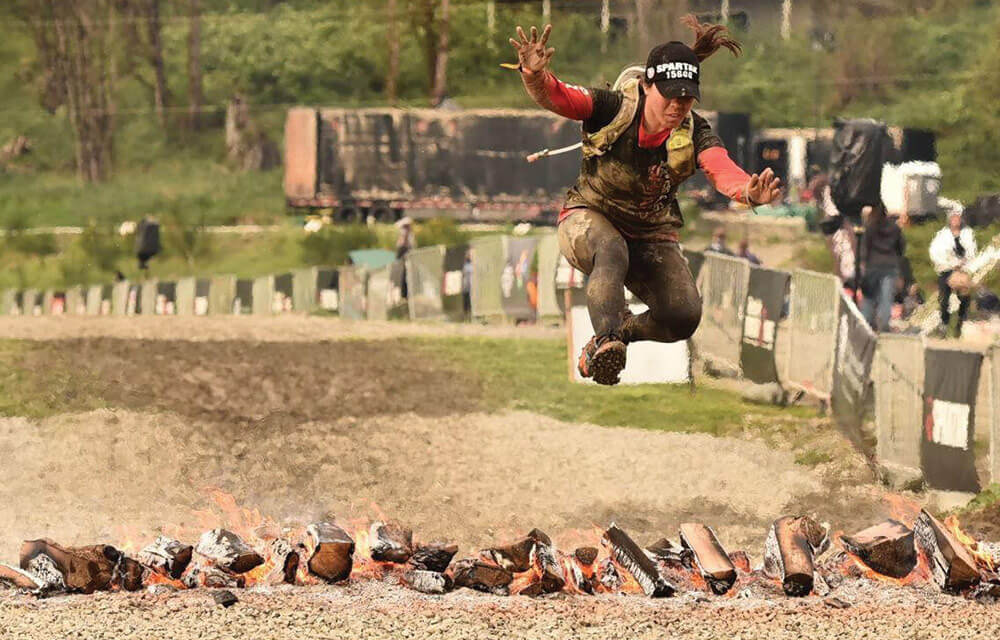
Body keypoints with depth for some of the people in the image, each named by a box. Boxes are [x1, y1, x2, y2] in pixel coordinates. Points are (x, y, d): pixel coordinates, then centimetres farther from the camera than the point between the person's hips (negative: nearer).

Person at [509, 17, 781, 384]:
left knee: (684, 316, -18)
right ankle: (606, 341, -52)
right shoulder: (613, 108, -17)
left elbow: (721, 169, -34)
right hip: (590, 218, -3)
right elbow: (556, 97, -30)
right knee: (612, 252, -39)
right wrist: (535, 75, -55)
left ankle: (621, 332, 12)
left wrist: (748, 192, -58)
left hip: (651, 235, 3)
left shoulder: (693, 134, -14)